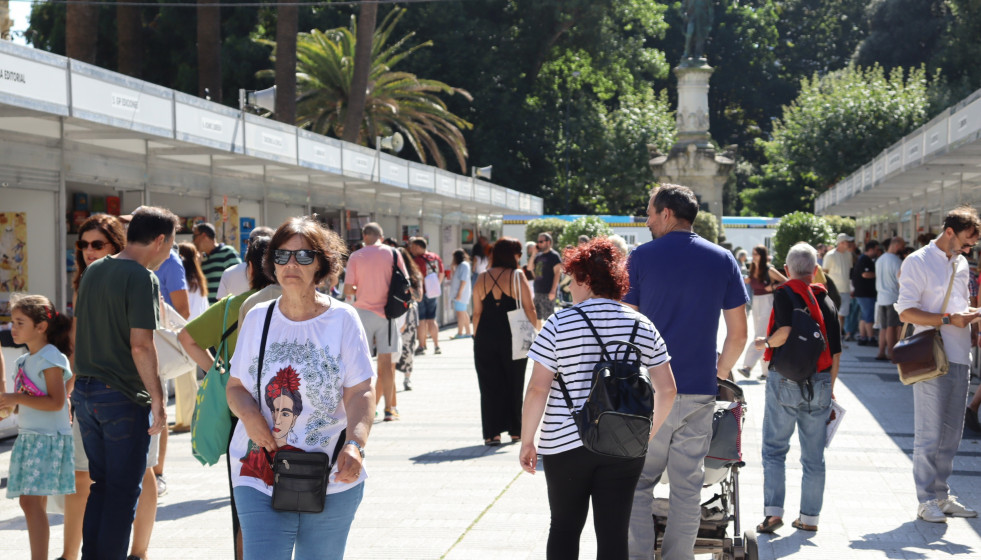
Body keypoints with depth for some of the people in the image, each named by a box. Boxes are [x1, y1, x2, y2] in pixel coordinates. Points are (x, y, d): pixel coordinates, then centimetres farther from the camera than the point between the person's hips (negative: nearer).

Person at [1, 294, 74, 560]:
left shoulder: (50, 358, -11)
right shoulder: (26, 360, 16)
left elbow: (56, 402, -20)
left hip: (47, 438, -9)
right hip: (28, 436, 9)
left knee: (32, 501, -14)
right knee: (30, 502, 10)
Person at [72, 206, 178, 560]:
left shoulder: (93, 272, 10)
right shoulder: (142, 278, -14)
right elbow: (140, 345, -20)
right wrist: (157, 398, -15)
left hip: (85, 390, 8)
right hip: (123, 397, -8)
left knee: (101, 485, 16)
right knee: (124, 490, 1)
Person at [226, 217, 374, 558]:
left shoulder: (342, 319, -1)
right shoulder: (258, 318, 7)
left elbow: (360, 393, -7)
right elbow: (235, 385, 12)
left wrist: (355, 445, -25)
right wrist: (247, 412, -11)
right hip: (259, 477, 1)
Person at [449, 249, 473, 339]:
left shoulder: (464, 265, -11)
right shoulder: (459, 266, 20)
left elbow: (464, 280, -19)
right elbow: (454, 278, 23)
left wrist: (459, 292, -22)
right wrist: (452, 268, 12)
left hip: (461, 293, -11)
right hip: (459, 294, 11)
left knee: (460, 312, -9)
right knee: (463, 313, 13)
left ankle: (460, 333, -8)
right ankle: (468, 332, 17)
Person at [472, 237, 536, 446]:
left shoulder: (482, 278, 2)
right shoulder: (518, 277, -5)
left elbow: (477, 312, 2)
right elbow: (529, 309, -6)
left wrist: (477, 337, 10)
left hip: (486, 337, 2)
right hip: (513, 338, -2)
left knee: (490, 385, 6)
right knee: (514, 384, 11)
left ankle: (492, 433, 4)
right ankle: (515, 430, 17)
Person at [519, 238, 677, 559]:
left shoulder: (559, 324, -6)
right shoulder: (643, 327, 3)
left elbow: (537, 390, -9)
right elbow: (666, 390, 5)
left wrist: (527, 442, 1)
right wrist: (648, 434, 18)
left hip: (566, 444, -2)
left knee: (564, 527, 13)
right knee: (614, 532, 5)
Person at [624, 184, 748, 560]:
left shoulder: (642, 257, -2)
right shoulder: (723, 260, 5)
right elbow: (738, 333, 5)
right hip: (699, 391, 2)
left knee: (638, 482, 7)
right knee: (687, 486, 8)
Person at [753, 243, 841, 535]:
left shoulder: (785, 294, -6)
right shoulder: (827, 301, 8)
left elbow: (785, 332, -23)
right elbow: (836, 352, 9)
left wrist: (764, 342, -3)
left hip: (785, 381, -4)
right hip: (820, 384, 4)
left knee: (774, 449, 5)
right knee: (814, 454, 9)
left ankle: (773, 510, -5)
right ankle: (809, 517, 13)